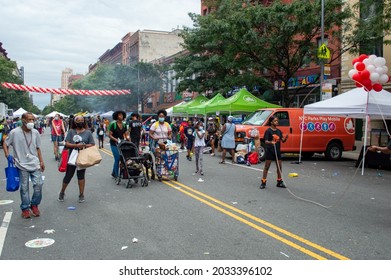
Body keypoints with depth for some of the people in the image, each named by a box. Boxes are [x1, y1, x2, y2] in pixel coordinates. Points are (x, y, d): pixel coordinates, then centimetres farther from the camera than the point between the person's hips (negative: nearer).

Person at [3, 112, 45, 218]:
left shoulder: (35, 132, 2)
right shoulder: (14, 132, -8)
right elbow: (5, 144, 5)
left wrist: (41, 162, 9)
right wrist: (7, 155, -9)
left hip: (35, 164, 3)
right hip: (22, 165, -2)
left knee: (38, 184, -3)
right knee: (24, 188, 4)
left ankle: (34, 205, 19)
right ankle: (25, 208, 20)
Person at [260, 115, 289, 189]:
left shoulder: (279, 131, 9)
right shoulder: (268, 131, -8)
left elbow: (283, 140, 6)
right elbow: (266, 141, -14)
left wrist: (285, 138, -16)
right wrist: (271, 142, -35)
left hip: (277, 151, 6)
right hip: (269, 151, -6)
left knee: (279, 166, 9)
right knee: (266, 167, 0)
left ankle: (279, 182, 22)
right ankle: (263, 182, 5)